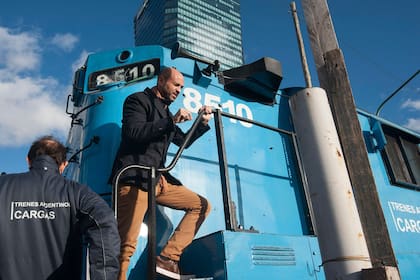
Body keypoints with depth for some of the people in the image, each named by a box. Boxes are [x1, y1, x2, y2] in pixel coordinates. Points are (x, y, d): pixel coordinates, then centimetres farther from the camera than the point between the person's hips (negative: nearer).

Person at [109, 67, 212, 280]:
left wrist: (202, 124, 15)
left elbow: (184, 142, 29)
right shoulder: (138, 100, 1)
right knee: (126, 244, -15)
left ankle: (168, 258, 0)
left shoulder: (165, 112, 23)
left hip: (158, 180, 9)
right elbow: (133, 132, -18)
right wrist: (172, 121, -19)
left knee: (202, 205, 8)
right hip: (133, 178, -8)